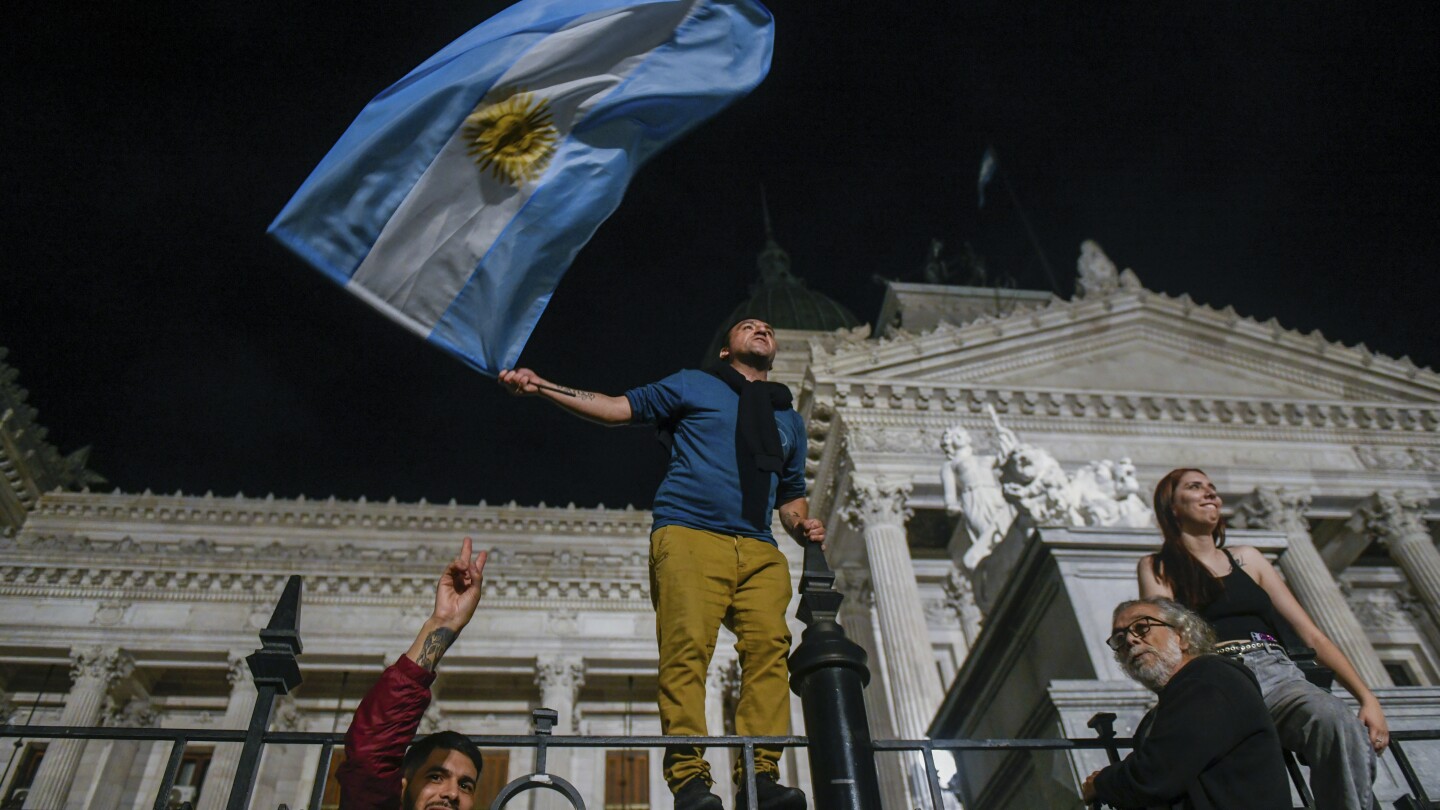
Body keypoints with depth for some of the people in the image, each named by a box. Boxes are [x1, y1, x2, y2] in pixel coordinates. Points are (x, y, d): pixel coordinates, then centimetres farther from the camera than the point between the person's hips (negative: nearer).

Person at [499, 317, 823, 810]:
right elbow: (620, 408, 12)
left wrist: (803, 525, 6)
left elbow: (791, 494, 30)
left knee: (769, 648, -17)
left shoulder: (789, 419, 30)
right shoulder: (694, 386, 18)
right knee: (687, 649, -19)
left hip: (759, 550, 4)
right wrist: (539, 387, 1)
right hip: (689, 536, -3)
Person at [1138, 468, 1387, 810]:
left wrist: (1367, 696, 5)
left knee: (1339, 723, -32)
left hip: (1277, 672, 4)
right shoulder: (1157, 567, 16)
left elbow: (1312, 635, 20)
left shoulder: (1247, 558, 26)